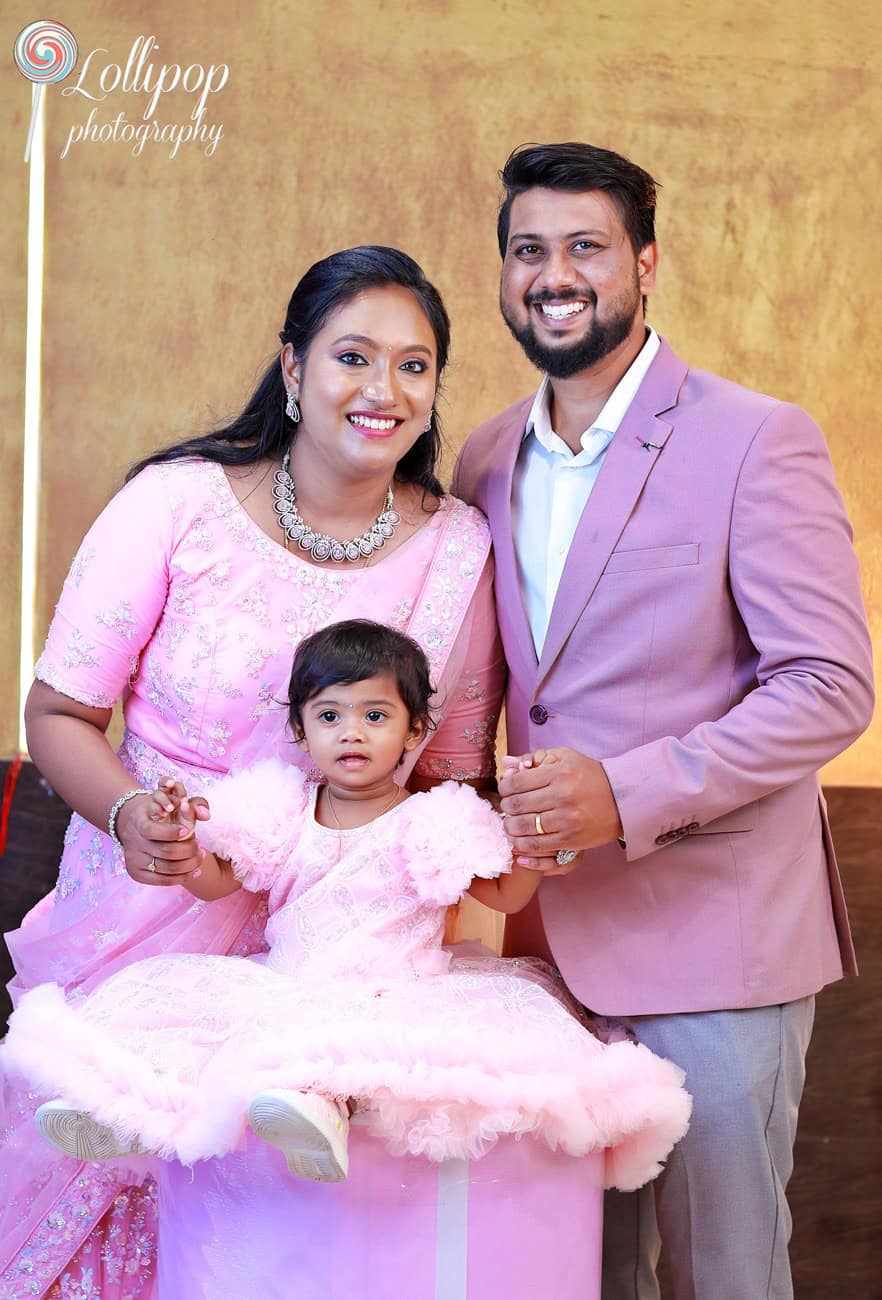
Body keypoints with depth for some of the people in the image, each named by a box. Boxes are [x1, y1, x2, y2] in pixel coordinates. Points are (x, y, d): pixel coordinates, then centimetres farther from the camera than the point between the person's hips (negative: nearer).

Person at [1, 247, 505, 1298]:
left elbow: (449, 770, 9)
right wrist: (129, 815, -22)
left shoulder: (460, 551, -1)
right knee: (103, 1196, 3)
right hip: (145, 924, -1)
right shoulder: (177, 502, -9)